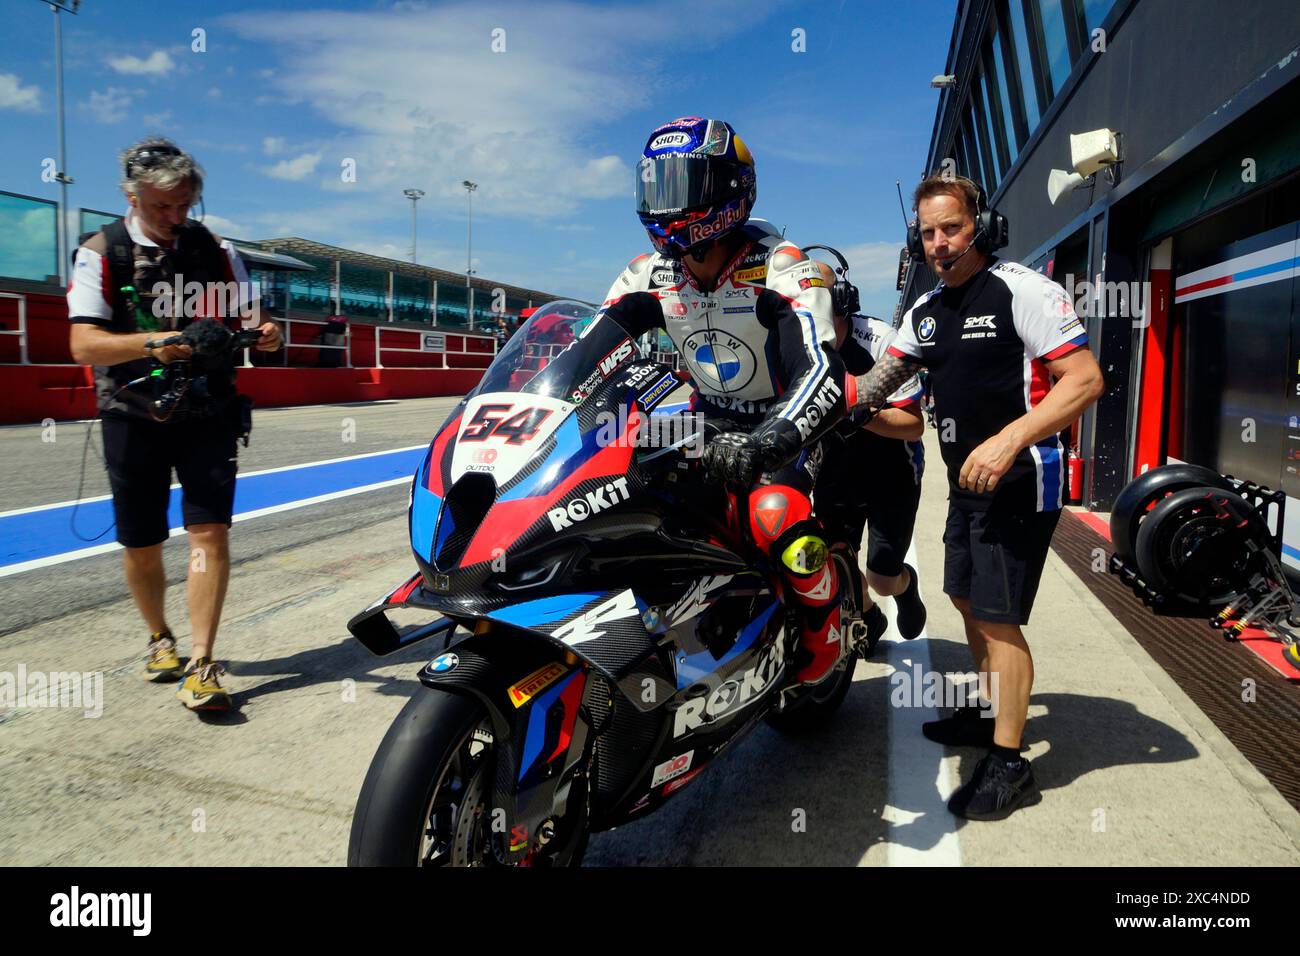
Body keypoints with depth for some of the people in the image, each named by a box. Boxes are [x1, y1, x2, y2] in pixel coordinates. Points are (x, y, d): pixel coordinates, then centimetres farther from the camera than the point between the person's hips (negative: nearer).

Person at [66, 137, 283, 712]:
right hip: (134, 419, -1)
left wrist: (264, 332, -12)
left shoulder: (215, 249, 6)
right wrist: (152, 343, -29)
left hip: (209, 413, 1)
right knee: (141, 545, 8)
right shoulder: (101, 253, -3)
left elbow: (245, 317, 12)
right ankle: (159, 638, 33)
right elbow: (84, 343, -11)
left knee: (210, 531, -10)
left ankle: (201, 666, -6)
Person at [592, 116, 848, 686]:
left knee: (774, 514, -34)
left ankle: (826, 629, -4)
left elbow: (823, 374, -33)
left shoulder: (780, 268, -22)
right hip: (707, 421, 6)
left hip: (783, 424, -6)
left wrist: (764, 444, -51)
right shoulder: (650, 274, -4)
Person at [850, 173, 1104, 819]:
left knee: (997, 619, -6)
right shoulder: (926, 310, 11)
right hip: (967, 480, 9)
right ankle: (992, 712, 38)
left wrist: (1006, 441, -28)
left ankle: (1008, 764, 8)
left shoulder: (1022, 290, -13)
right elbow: (881, 378, 15)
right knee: (967, 599, 19)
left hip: (1017, 481, -9)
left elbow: (1086, 379, -18)